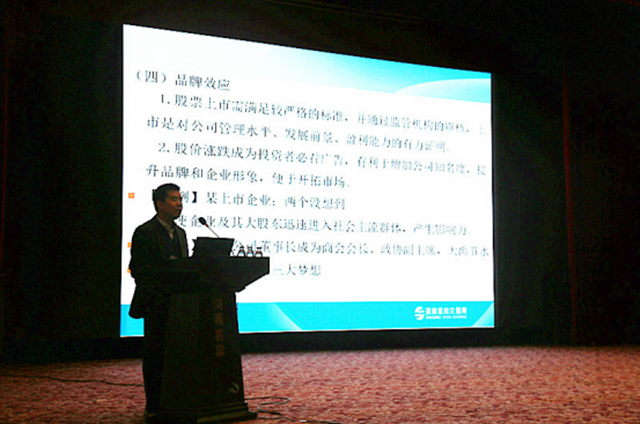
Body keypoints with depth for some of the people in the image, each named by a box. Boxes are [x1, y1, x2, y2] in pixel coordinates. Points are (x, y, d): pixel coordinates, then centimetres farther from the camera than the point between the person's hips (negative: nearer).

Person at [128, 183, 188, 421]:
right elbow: (138, 270, -10)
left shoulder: (180, 233, 16)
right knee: (155, 357, -1)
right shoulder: (144, 233, -6)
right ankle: (153, 408, 6)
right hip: (157, 304, -6)